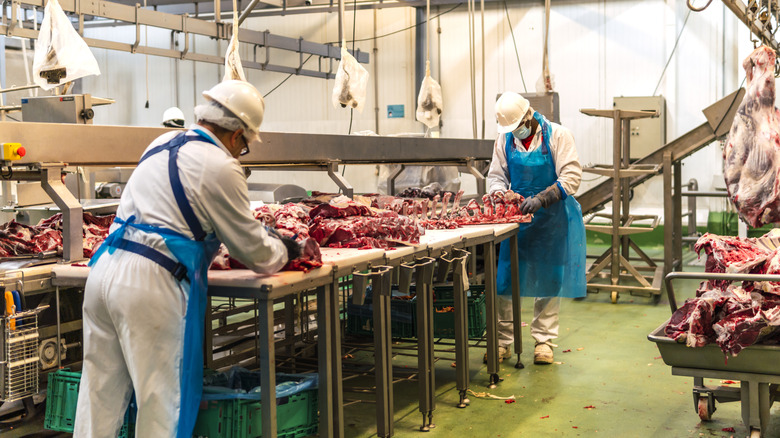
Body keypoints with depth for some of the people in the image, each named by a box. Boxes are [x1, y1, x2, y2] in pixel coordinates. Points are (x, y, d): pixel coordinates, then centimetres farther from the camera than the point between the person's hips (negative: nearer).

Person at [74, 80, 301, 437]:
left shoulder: (161, 144, 17)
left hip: (104, 270, 8)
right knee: (162, 400, 2)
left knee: (101, 396, 15)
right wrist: (287, 249, 23)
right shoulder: (221, 167, -8)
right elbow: (255, 252, 0)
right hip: (150, 286, -8)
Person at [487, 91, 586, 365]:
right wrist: (501, 195, -15)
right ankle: (503, 341, 9)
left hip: (553, 218, -3)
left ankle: (544, 341, 16)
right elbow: (495, 176, 8)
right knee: (505, 279, -1)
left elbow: (571, 178, -15)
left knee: (549, 281, 4)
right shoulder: (504, 140, 3)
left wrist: (540, 199, -26)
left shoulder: (557, 135, -9)